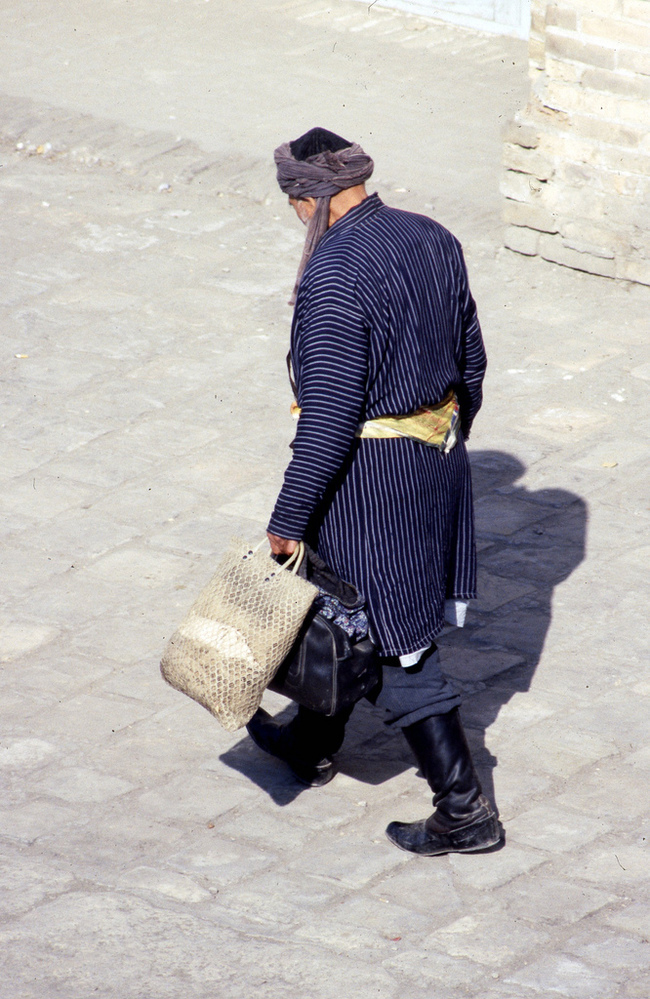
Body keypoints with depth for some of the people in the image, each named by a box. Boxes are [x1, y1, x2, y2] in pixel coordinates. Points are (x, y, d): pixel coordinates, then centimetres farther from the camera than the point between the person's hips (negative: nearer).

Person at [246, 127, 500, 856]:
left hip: (368, 474, -9)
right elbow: (469, 360, 12)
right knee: (355, 613, 25)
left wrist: (288, 518, -17)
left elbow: (330, 412, -25)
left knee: (400, 648, 1)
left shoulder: (334, 275, -24)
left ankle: (464, 809, 5)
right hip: (436, 457, 9)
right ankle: (313, 744, 43)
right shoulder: (433, 241, 2)